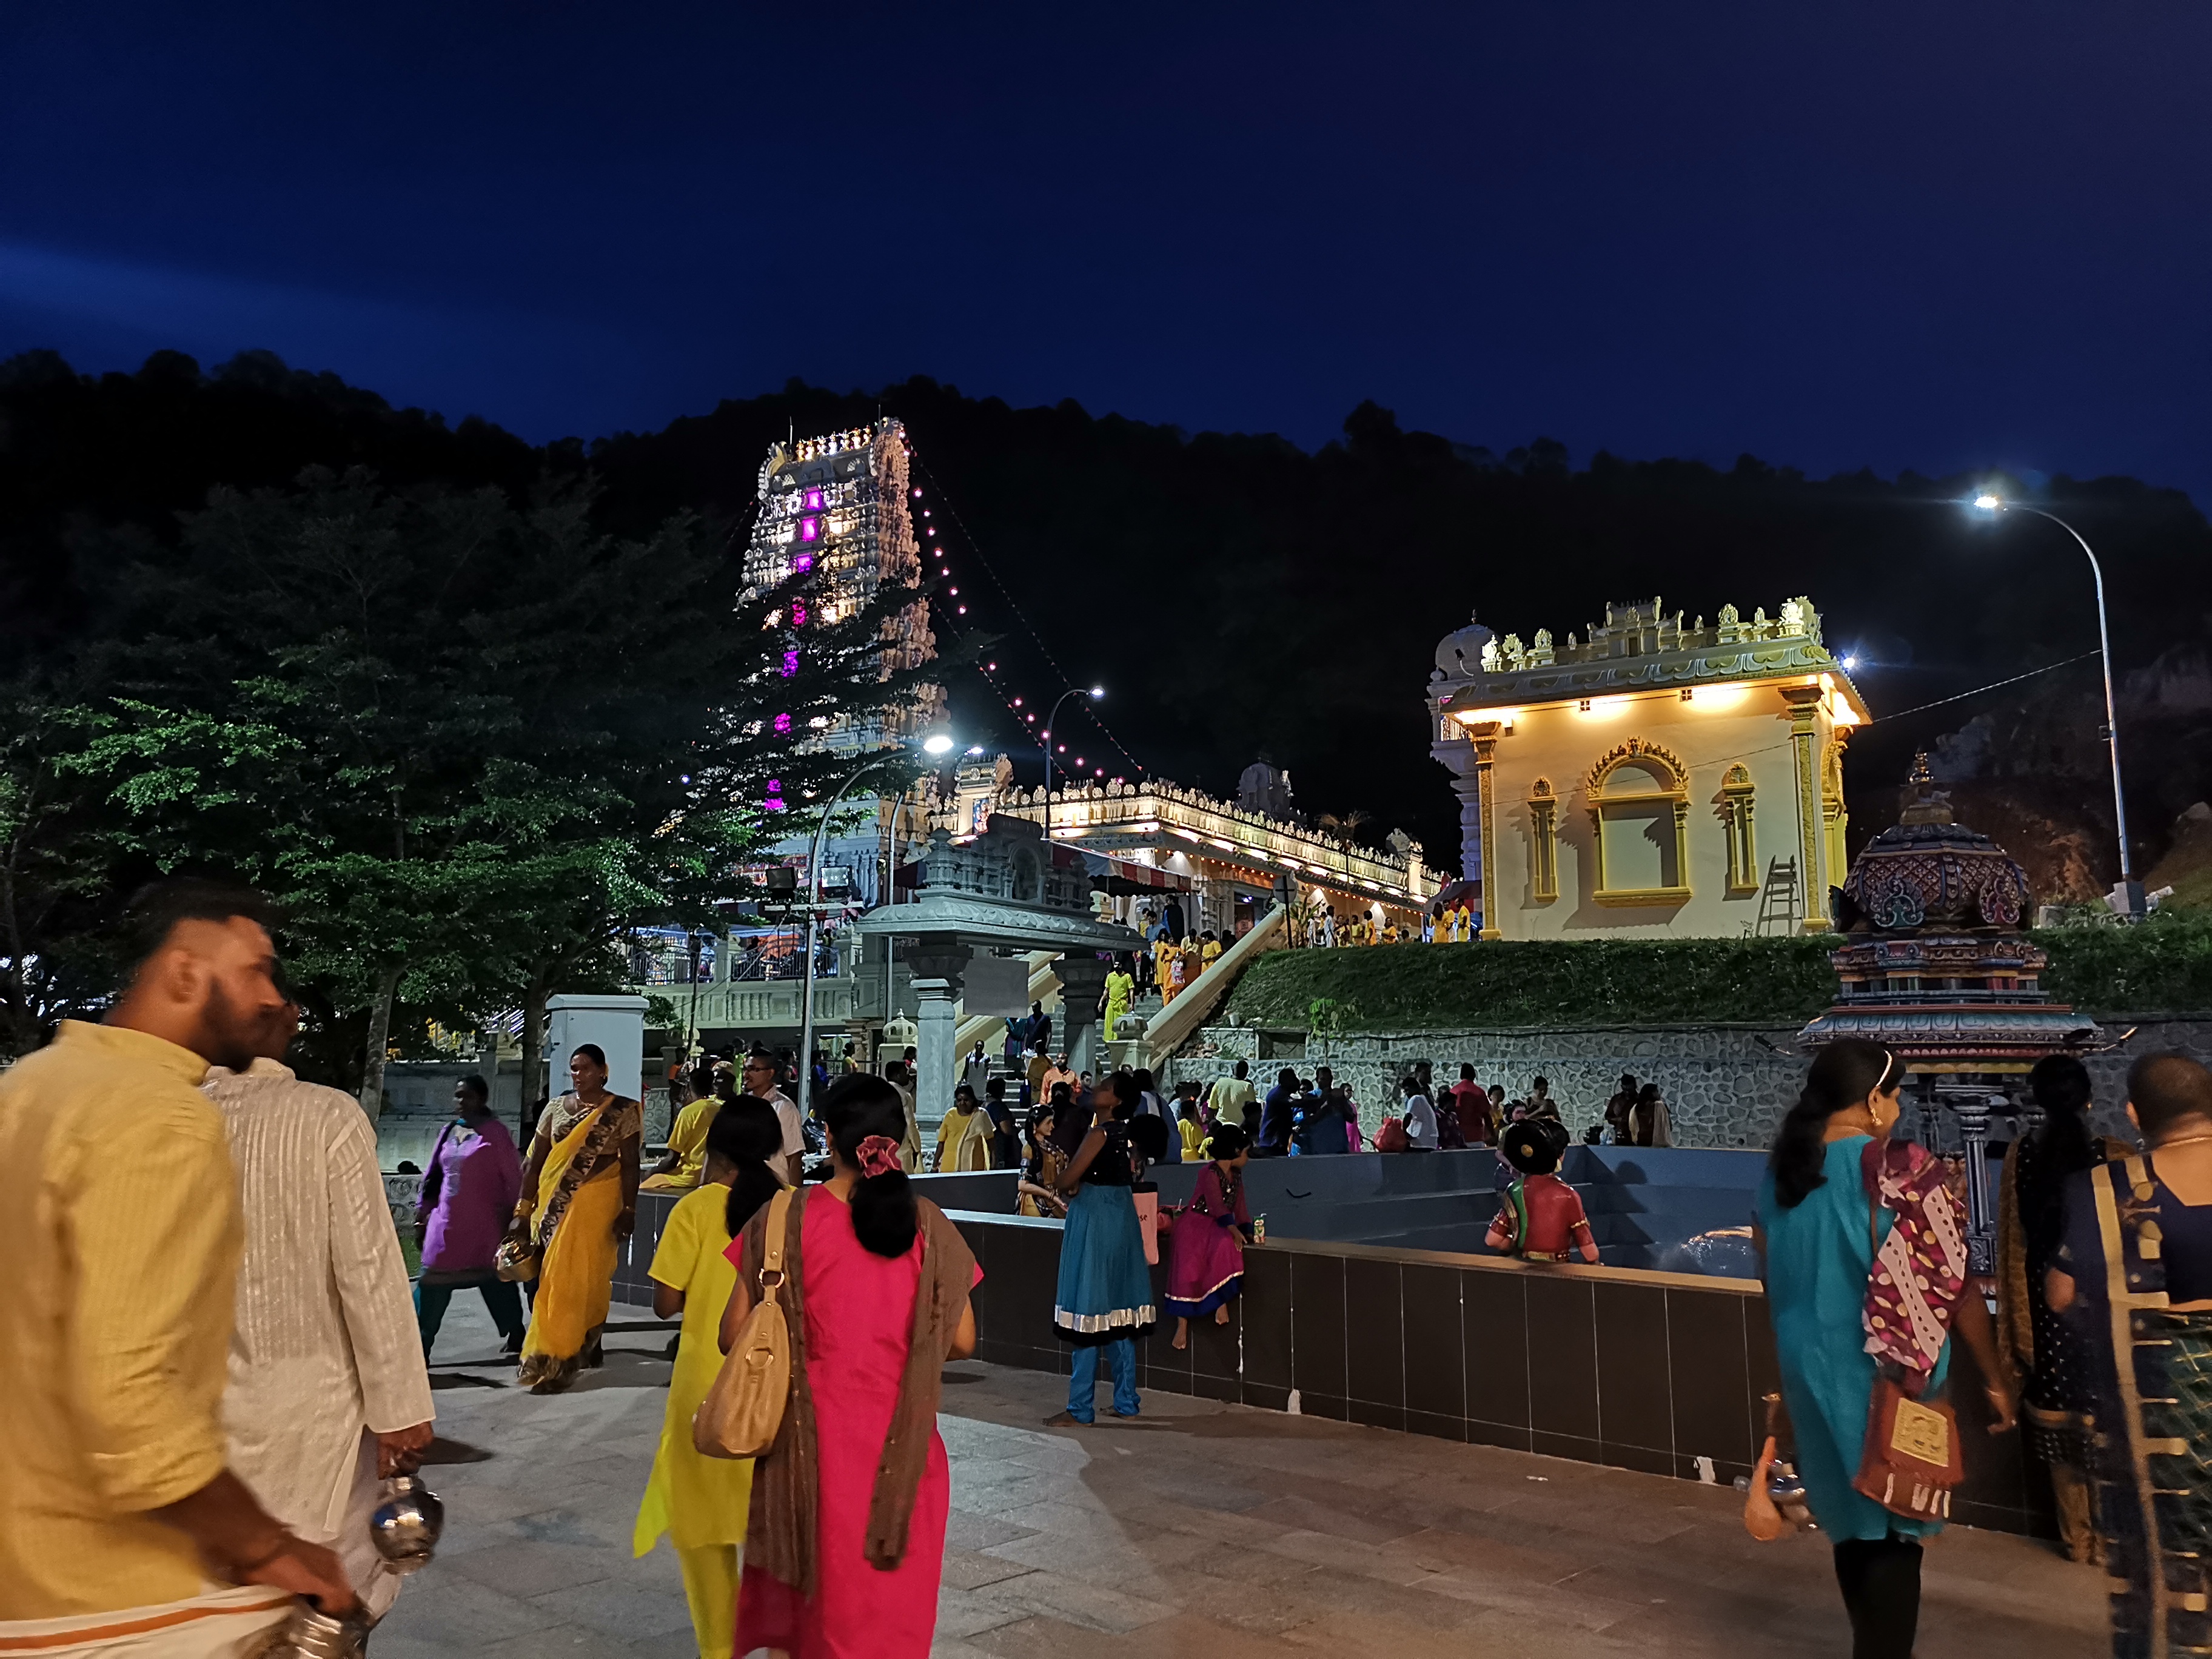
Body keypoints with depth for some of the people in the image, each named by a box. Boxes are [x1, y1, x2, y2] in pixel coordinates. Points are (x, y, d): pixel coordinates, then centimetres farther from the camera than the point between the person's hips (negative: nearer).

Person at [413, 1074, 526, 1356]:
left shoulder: (494, 1132, -7)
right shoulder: (448, 1132, 10)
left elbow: (514, 1178, -7)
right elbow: (433, 1177, 16)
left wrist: (517, 1217, -7)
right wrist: (421, 1218, 14)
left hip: (485, 1226, -5)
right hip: (447, 1222, 5)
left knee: (497, 1282, 5)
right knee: (433, 1285, 3)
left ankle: (516, 1336, 19)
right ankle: (420, 1347, 8)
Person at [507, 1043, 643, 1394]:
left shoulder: (622, 1112, -2)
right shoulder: (556, 1109, 8)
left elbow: (630, 1165, -3)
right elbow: (535, 1163, 8)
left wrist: (628, 1211, -9)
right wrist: (523, 1211, 5)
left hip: (596, 1204, -4)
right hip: (554, 1205, 5)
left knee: (579, 1279, -6)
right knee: (550, 1279, 8)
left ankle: (557, 1362, 1)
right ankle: (585, 1348, 25)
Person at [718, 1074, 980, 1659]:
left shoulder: (786, 1218, -8)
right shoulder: (929, 1226, -5)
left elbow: (734, 1336, -6)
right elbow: (961, 1341, -1)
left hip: (814, 1438, 0)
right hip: (903, 1449, 1)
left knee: (814, 1593, 20)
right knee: (893, 1602, 16)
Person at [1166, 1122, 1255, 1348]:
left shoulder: (1236, 1175, 12)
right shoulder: (1210, 1173, -14)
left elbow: (1239, 1207, 10)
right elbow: (1218, 1206, -24)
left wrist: (1247, 1232, -6)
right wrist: (1235, 1231, -36)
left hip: (1218, 1228, 6)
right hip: (1195, 1225, -6)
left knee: (1226, 1246, -30)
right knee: (1188, 1267, -24)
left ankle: (1222, 1301, -29)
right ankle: (1182, 1324, -20)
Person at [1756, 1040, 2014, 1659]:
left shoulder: (1780, 1173, 2)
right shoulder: (1902, 1172, -17)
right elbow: (1954, 1287, -12)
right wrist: (1996, 1379, 1)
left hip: (1810, 1371, 6)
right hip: (1890, 1378, -6)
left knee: (1852, 1522, 21)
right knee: (1893, 1529, 8)